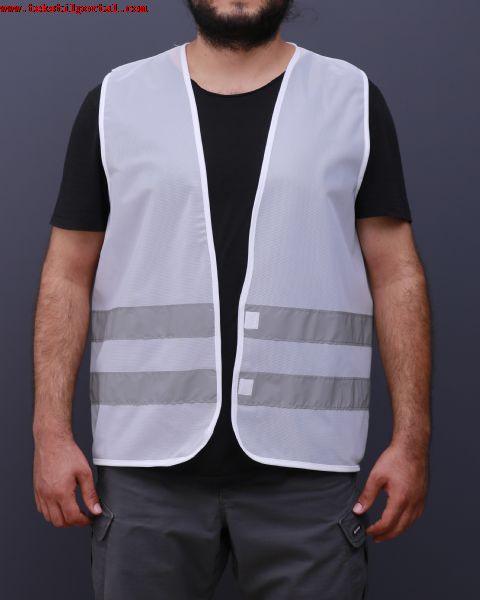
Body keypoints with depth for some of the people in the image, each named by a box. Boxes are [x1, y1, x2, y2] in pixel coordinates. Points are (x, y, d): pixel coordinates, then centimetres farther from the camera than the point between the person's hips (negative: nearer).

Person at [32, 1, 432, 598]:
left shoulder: (354, 99, 5)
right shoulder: (114, 100, 6)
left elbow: (396, 277, 3)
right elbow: (68, 277, 5)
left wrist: (411, 439, -3)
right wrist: (52, 434, -3)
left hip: (307, 468, 0)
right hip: (146, 465, 1)